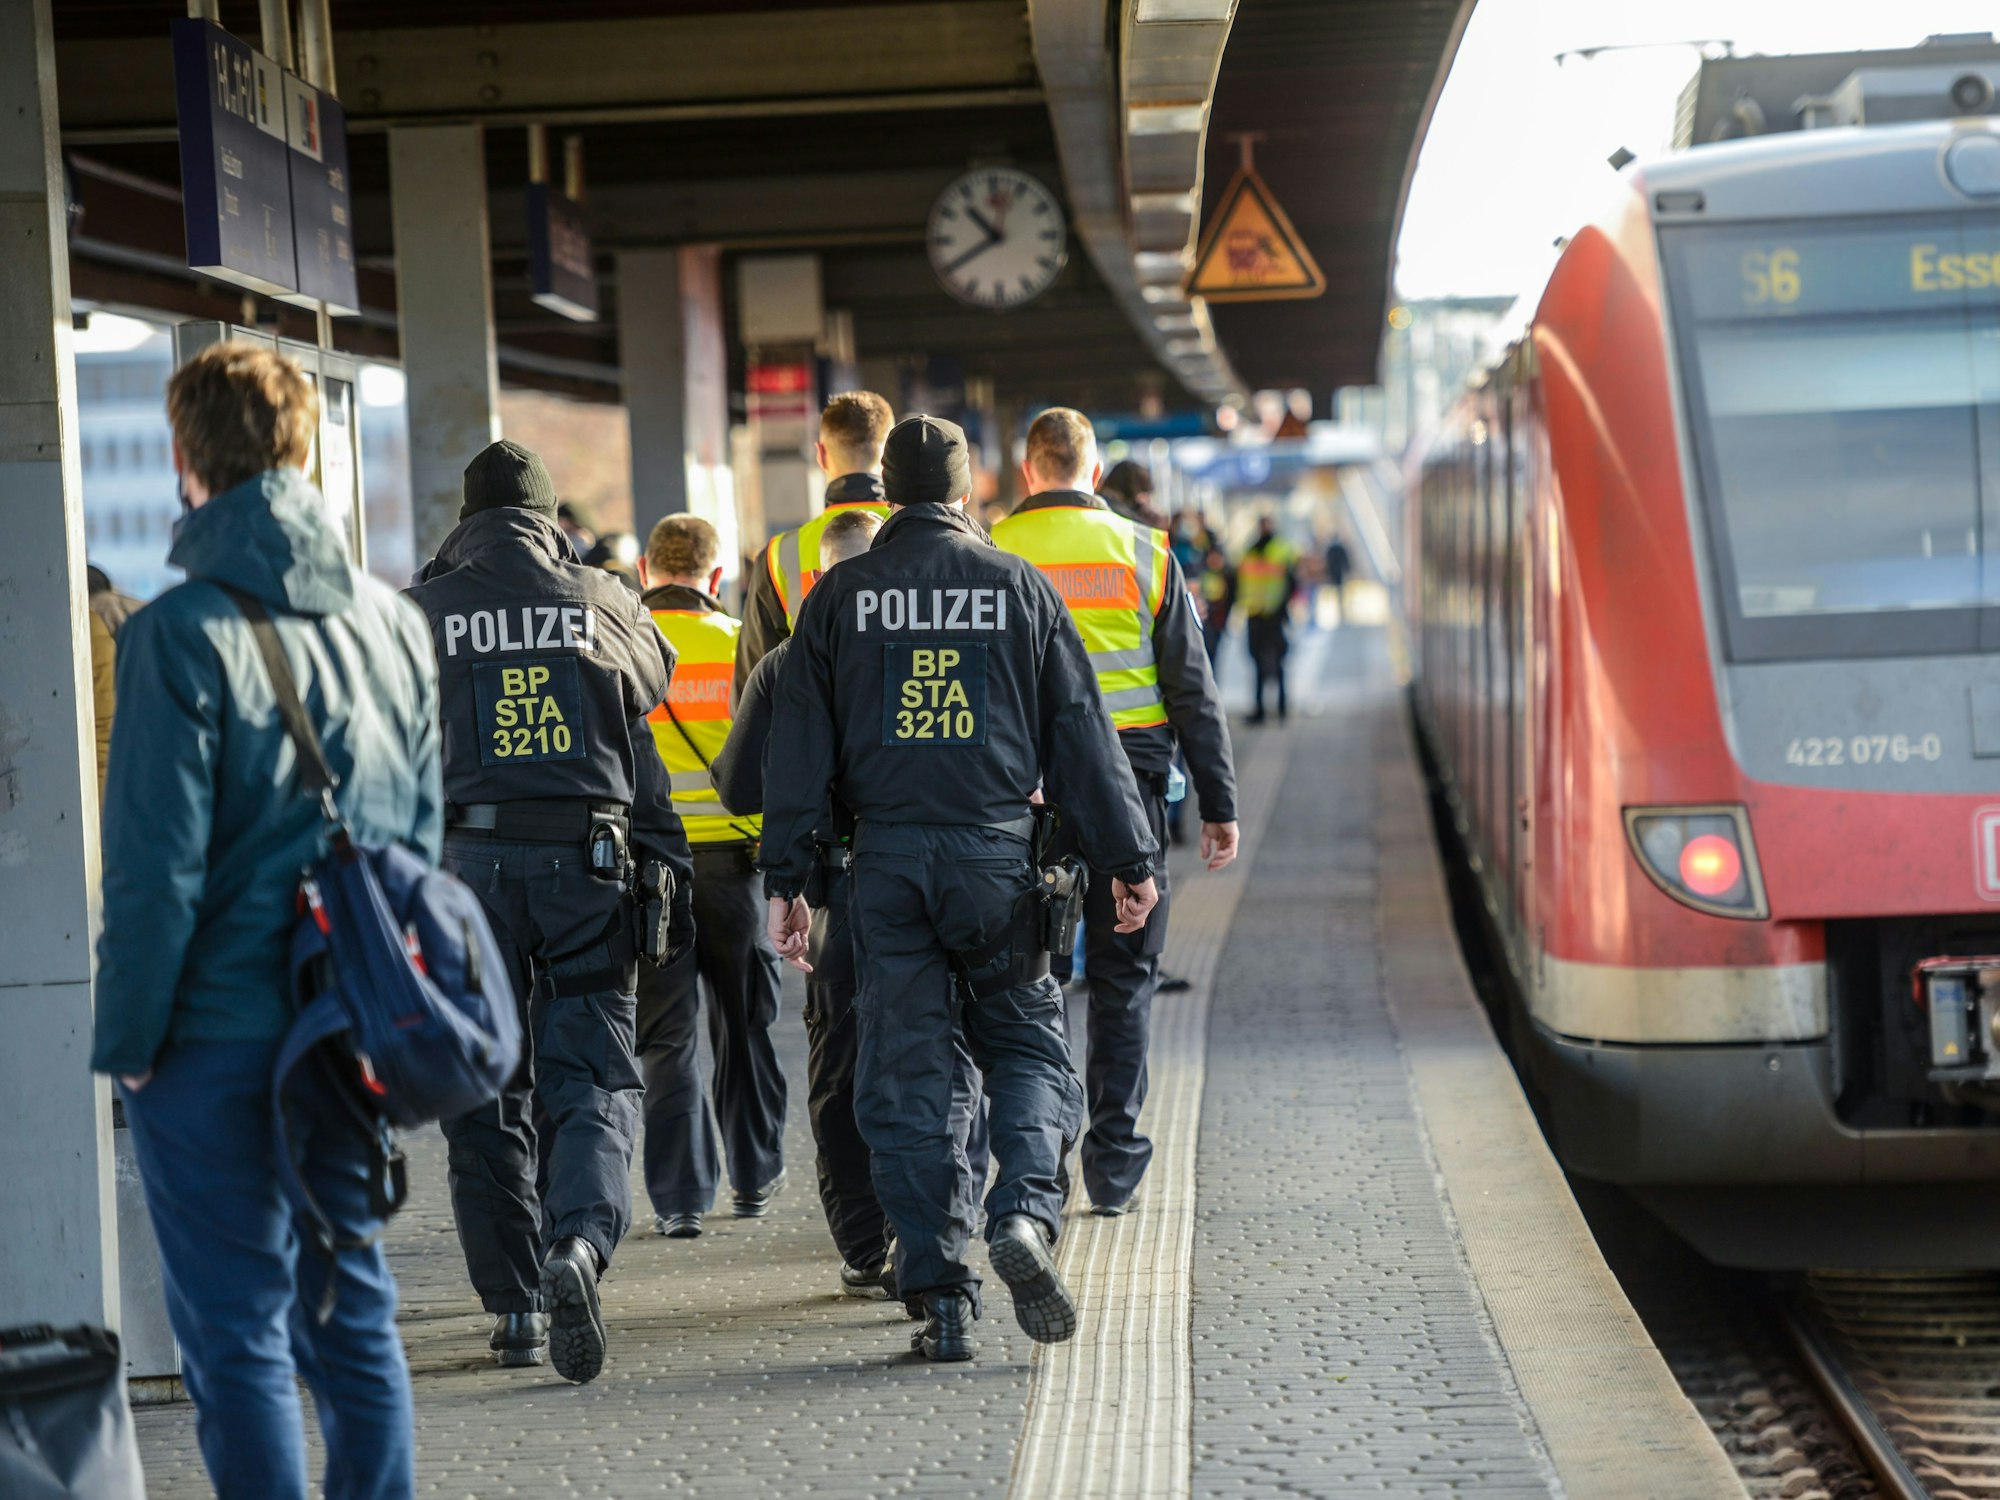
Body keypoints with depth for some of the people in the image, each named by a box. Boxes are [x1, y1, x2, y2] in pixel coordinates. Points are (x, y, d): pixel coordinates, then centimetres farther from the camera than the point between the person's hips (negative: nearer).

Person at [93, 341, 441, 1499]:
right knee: (351, 1309, 15)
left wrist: (126, 1036, -6)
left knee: (236, 1329, 1)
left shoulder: (183, 634, -14)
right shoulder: (394, 621, 5)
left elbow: (157, 863, -15)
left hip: (217, 1037, -6)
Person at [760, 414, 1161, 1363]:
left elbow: (800, 744, 4)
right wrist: (1129, 859, 9)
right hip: (997, 850, 0)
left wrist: (785, 878, 5)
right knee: (1026, 1044, 12)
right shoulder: (1019, 587, 5)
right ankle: (1023, 1215, -15)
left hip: (886, 857, 0)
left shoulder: (840, 596, 6)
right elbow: (1081, 733, 5)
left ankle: (940, 1296, 1)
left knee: (904, 1078, 4)